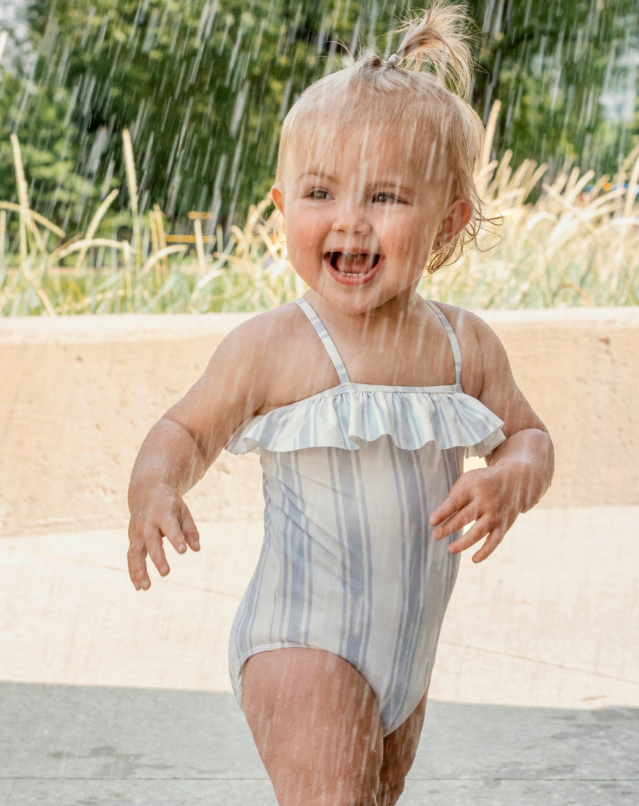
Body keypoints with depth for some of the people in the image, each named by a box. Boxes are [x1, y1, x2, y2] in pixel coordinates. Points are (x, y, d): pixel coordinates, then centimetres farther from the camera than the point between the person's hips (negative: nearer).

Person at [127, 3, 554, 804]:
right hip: (301, 643, -6)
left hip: (408, 650, 6)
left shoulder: (465, 344, -2)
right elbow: (188, 428, -3)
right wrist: (153, 488, -24)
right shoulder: (273, 347, -14)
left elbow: (527, 434, 9)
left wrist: (512, 479, -14)